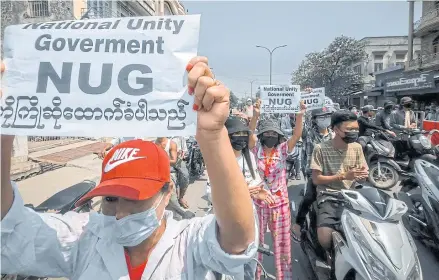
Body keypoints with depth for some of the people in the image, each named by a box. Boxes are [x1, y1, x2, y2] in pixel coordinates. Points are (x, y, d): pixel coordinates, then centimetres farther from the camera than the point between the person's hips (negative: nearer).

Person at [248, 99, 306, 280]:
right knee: (256, 239, 12)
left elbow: (297, 135, -14)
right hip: (259, 201, 0)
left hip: (280, 202, 0)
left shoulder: (283, 150, -1)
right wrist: (255, 115, -35)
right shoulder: (256, 150, -3)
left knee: (281, 240, 11)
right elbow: (250, 133, -19)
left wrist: (300, 115, -29)